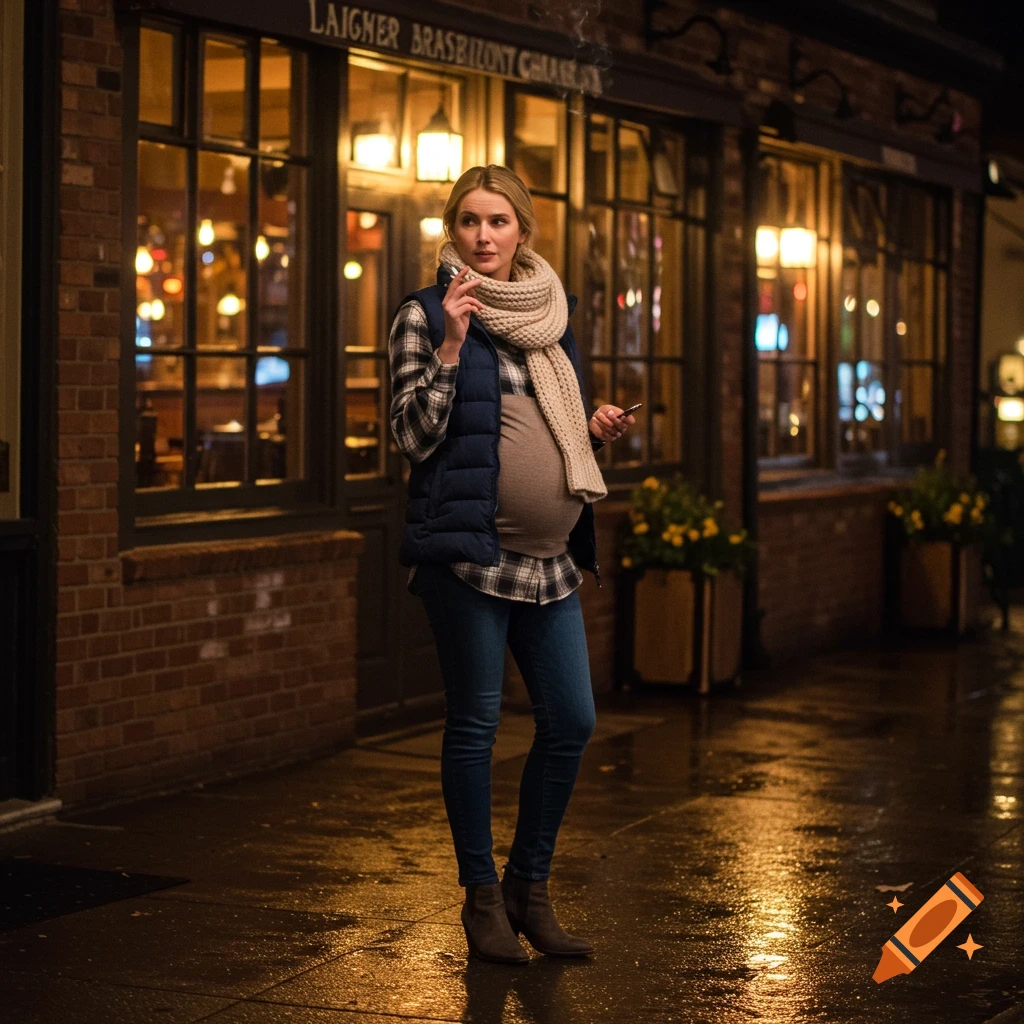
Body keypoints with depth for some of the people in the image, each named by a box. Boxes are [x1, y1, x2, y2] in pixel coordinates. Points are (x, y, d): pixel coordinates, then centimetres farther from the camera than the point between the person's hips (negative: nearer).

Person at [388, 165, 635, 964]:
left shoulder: (551, 314, 15)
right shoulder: (425, 316, -2)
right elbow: (416, 437, -10)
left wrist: (597, 431, 4)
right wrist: (451, 343, -17)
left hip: (548, 556, 6)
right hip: (469, 551, -6)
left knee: (572, 721, 5)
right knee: (476, 722, 0)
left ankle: (530, 887, 20)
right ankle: (483, 896, 13)